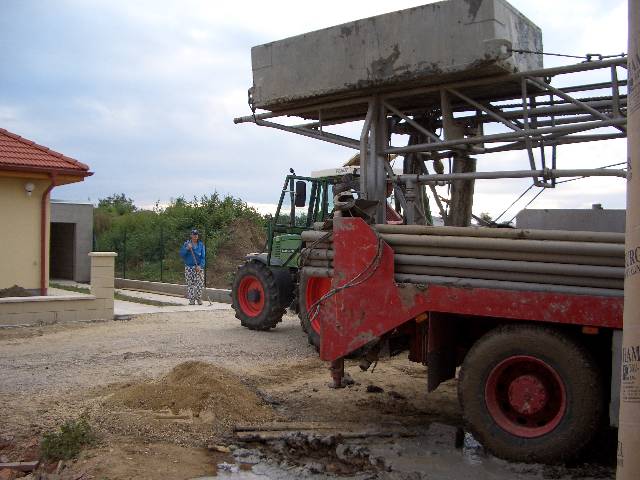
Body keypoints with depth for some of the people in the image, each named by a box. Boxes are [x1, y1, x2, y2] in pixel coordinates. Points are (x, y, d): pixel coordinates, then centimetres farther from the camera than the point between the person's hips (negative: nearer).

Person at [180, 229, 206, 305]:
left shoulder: (201, 245, 2)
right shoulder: (186, 244, 3)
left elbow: (203, 257, -1)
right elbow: (181, 254, -3)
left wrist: (200, 266, -14)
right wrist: (187, 249, -18)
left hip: (199, 267, 0)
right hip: (189, 267, 0)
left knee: (199, 283, -5)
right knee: (190, 284, 1)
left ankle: (199, 299, 6)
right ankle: (191, 300, 6)